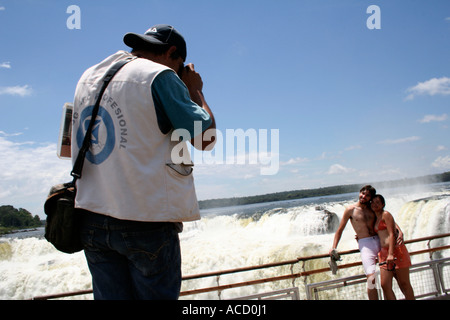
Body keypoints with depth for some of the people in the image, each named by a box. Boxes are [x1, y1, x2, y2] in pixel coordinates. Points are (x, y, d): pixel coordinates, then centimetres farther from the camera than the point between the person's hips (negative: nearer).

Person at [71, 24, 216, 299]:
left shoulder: (88, 78, 14)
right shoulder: (160, 76, -6)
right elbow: (206, 138, -6)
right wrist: (195, 91, 10)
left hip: (92, 218, 7)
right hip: (146, 220, -6)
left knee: (109, 295, 10)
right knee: (158, 295, 5)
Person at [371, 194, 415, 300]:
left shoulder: (385, 214, -3)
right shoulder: (376, 219, 19)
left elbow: (392, 234, -13)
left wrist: (391, 254, -22)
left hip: (396, 250, -7)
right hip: (384, 253, 7)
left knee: (404, 284, 0)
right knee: (385, 285, -2)